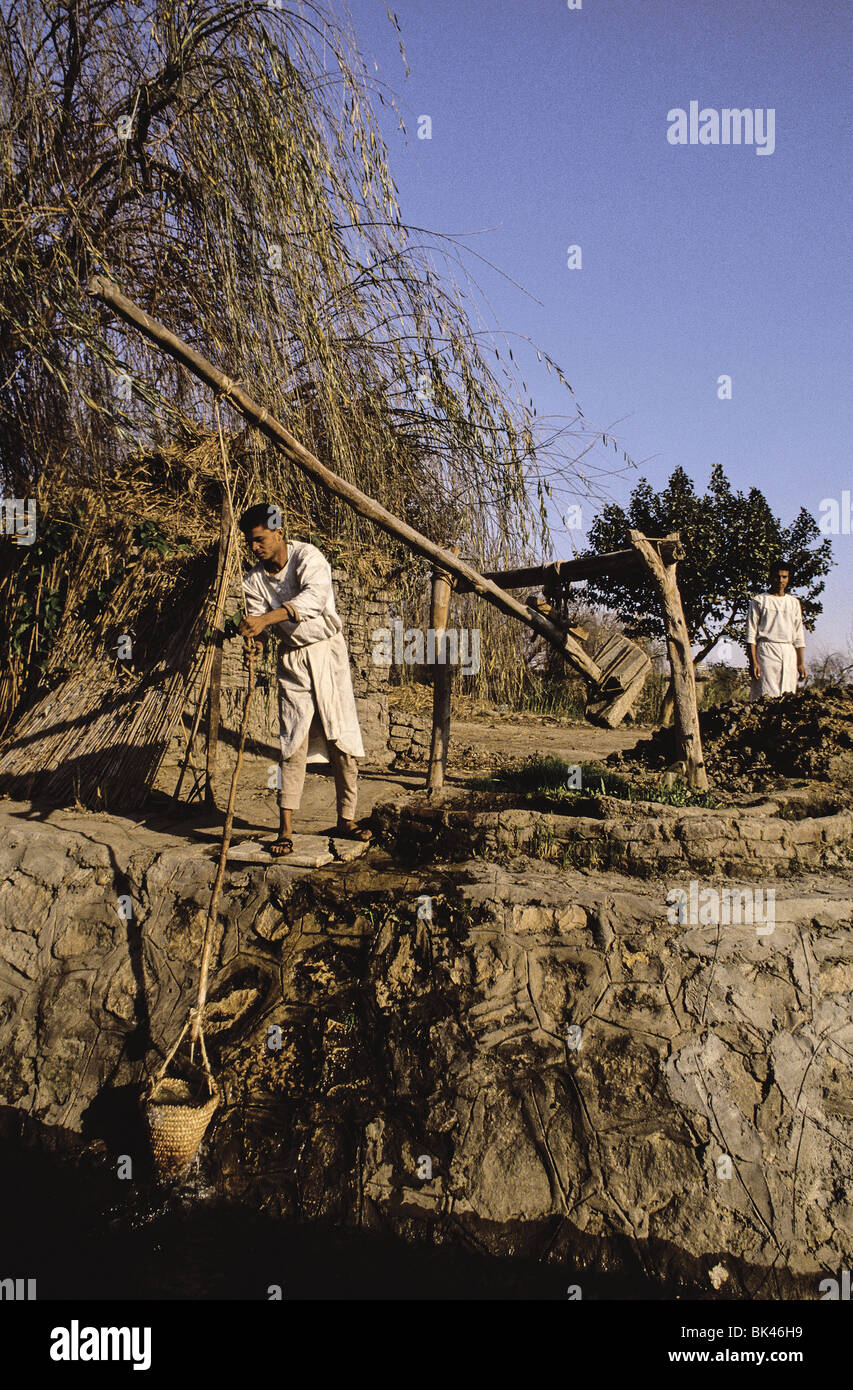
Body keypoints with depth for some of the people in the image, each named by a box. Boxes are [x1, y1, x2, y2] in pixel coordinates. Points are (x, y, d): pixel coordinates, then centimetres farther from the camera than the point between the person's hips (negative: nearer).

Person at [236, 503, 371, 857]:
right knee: (294, 742, -4)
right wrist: (254, 639, -28)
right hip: (292, 659, 2)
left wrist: (267, 618, -45)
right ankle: (286, 830, -5)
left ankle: (346, 819, 10)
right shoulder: (255, 580, 0)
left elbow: (315, 596, -35)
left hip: (327, 651, -2)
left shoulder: (307, 556, -15)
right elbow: (257, 624, -3)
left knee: (342, 738, -2)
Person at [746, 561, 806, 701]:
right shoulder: (759, 600, 6)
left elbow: (799, 636, 19)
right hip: (767, 650, -4)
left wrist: (801, 663, 11)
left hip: (789, 653, 4)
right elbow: (751, 633, 0)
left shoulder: (794, 602, 20)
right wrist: (753, 661, -10)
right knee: (767, 697, -16)